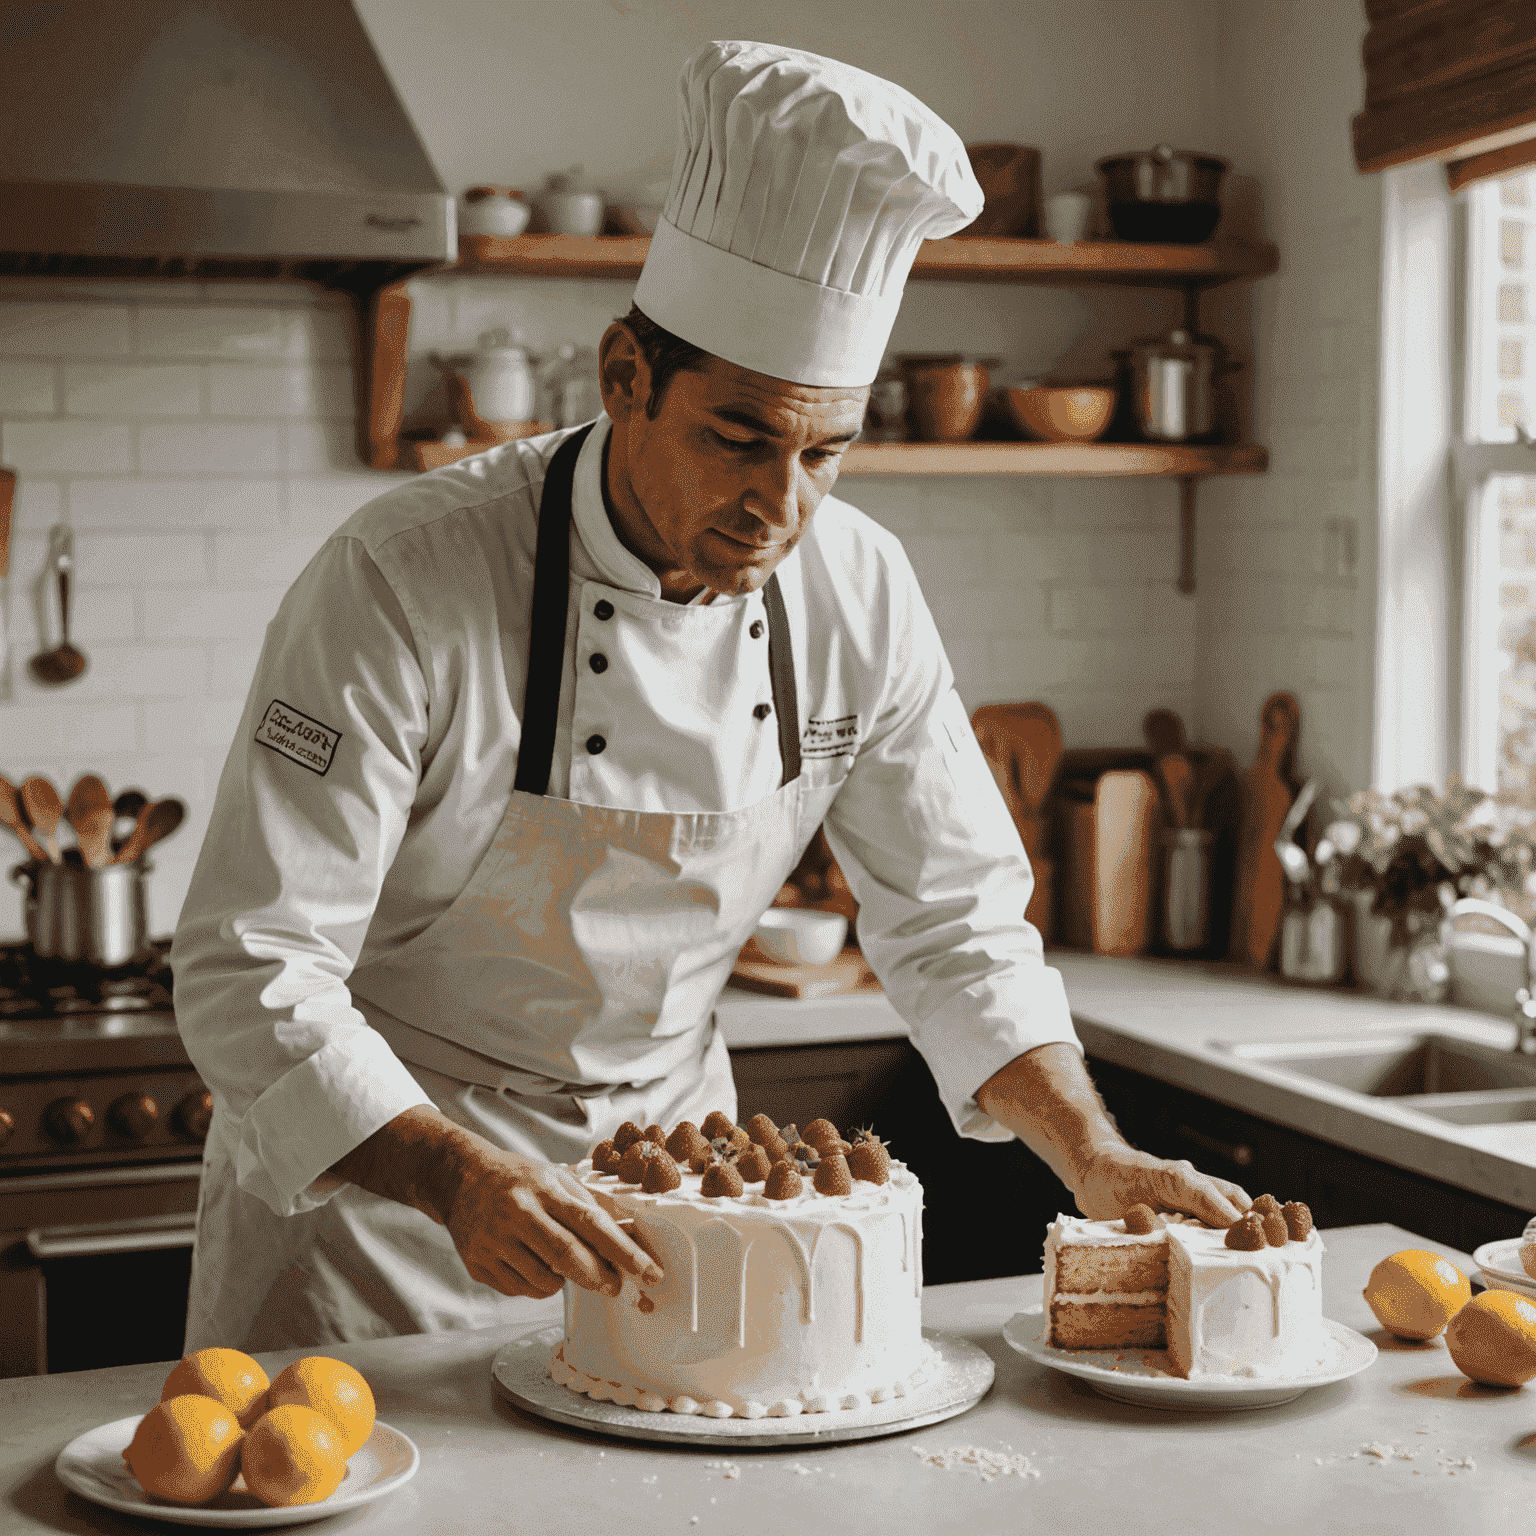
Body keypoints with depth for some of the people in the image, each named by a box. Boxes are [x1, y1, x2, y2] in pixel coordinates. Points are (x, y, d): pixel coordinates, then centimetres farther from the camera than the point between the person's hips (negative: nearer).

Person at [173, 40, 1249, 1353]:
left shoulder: (859, 593, -12)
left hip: (664, 1143, 4)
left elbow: (951, 919, -1)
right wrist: (461, 1179, -42)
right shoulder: (408, 583, -27)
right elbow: (253, 970, -27)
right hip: (379, 1160, -4)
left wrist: (1096, 1160, -13)